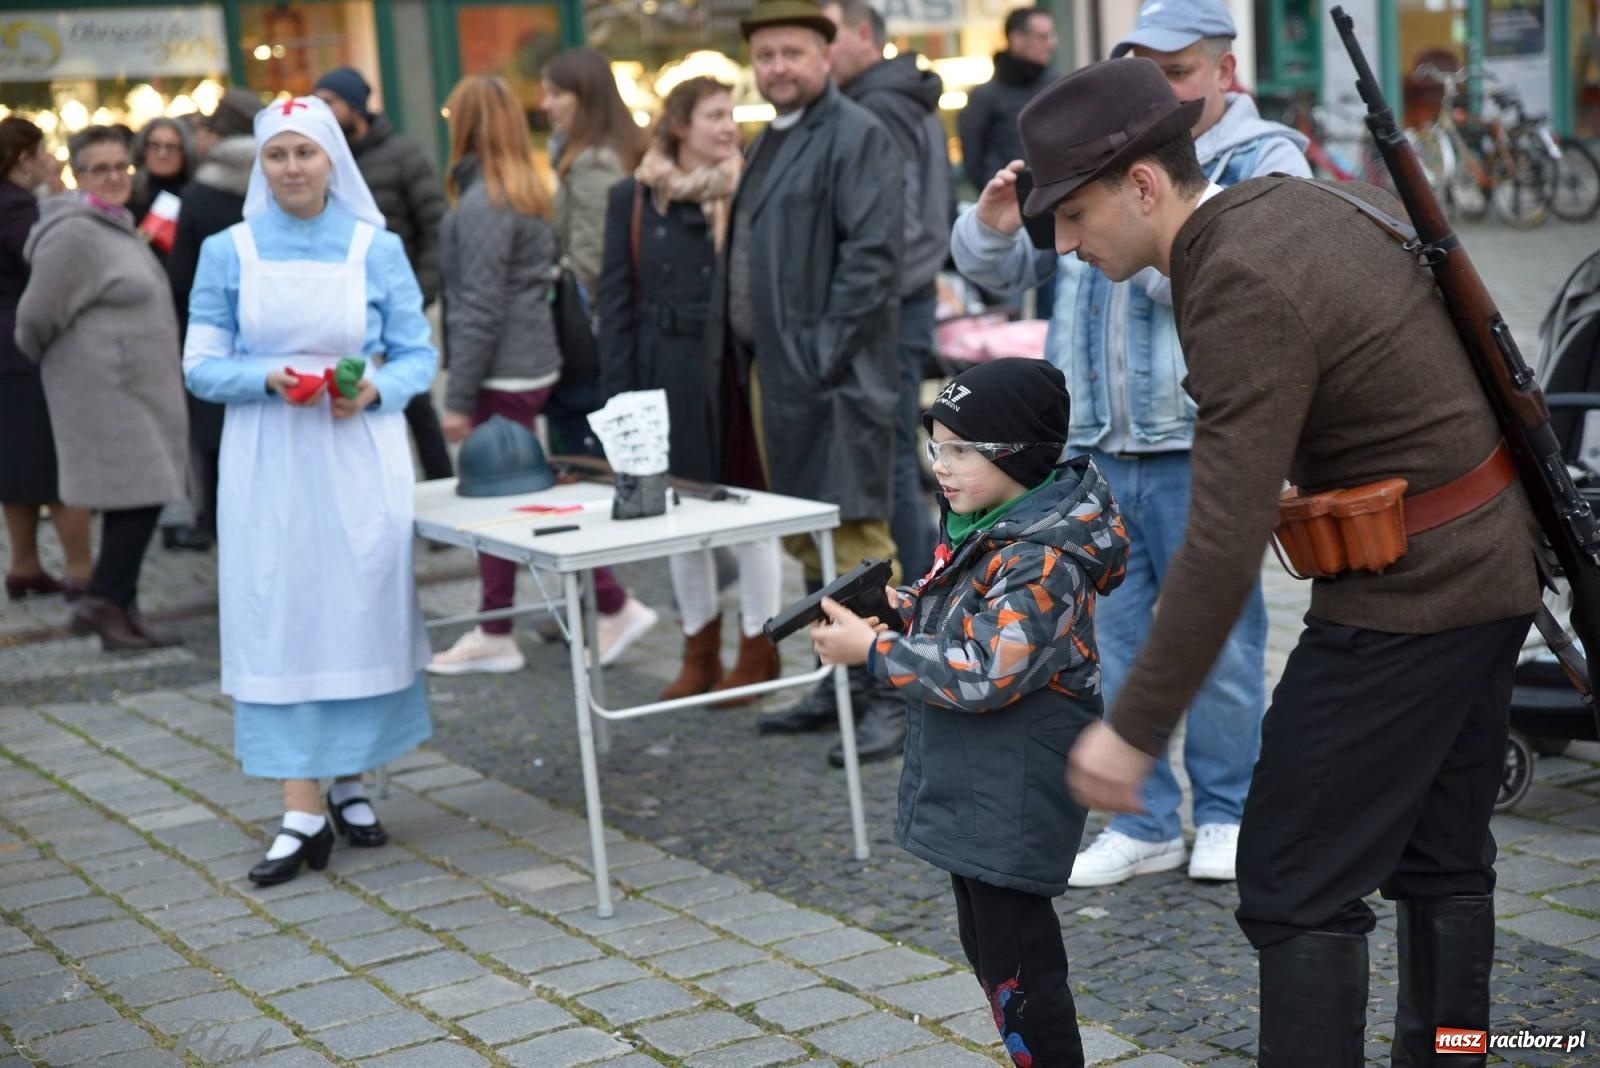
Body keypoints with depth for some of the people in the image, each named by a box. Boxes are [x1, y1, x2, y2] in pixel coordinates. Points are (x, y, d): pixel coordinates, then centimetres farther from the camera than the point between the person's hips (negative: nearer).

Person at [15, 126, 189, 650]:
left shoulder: (119, 225, 16)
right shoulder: (75, 235, -15)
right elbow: (38, 315, -12)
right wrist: (50, 360, 4)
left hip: (137, 387, 9)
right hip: (105, 390, -9)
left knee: (133, 502, 9)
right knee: (139, 497, -11)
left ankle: (119, 609, 15)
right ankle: (103, 603, -2)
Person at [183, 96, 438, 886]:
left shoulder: (377, 249, 3)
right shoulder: (228, 252, 4)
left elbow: (419, 355, 5)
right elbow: (201, 366, 2)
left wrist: (376, 389, -15)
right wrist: (270, 378, -16)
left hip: (360, 459, 0)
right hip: (269, 466, 0)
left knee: (362, 613, 4)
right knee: (279, 622, -2)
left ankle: (350, 783, 21)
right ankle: (301, 813, 1)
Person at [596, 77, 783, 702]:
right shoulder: (635, 196, 3)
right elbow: (615, 298, 4)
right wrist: (619, 391, -1)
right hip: (667, 374, 2)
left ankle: (758, 650, 17)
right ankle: (700, 655, 23)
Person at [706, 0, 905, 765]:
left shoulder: (857, 137, -8)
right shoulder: (769, 142, 20)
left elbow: (873, 256, -16)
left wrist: (822, 353, -18)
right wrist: (739, 354, 13)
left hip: (829, 379, -9)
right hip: (770, 373, 9)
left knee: (855, 539, -7)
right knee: (806, 541, 14)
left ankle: (889, 697, 0)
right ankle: (841, 682, 24)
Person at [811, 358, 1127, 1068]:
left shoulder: (1041, 563, -23)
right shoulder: (981, 527, 7)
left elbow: (984, 673, -29)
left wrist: (872, 651, -23)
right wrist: (899, 609, 2)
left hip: (1014, 798, -10)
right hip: (970, 787, 10)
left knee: (1013, 957, -1)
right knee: (986, 944, 20)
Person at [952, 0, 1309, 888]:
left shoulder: (1263, 162, 0)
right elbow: (1001, 271, 16)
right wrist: (993, 225, -5)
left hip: (1201, 448, -4)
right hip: (1093, 447, 5)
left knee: (1218, 638, 5)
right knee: (1110, 639, 8)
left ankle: (1226, 813, 23)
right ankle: (1143, 822, 20)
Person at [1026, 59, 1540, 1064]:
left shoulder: (1243, 292, -23)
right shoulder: (1301, 200, 6)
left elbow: (1225, 546, -27)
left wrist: (1135, 729, -22)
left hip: (1406, 593, -10)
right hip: (1492, 563, 10)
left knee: (1297, 885, -2)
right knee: (1441, 861, 18)